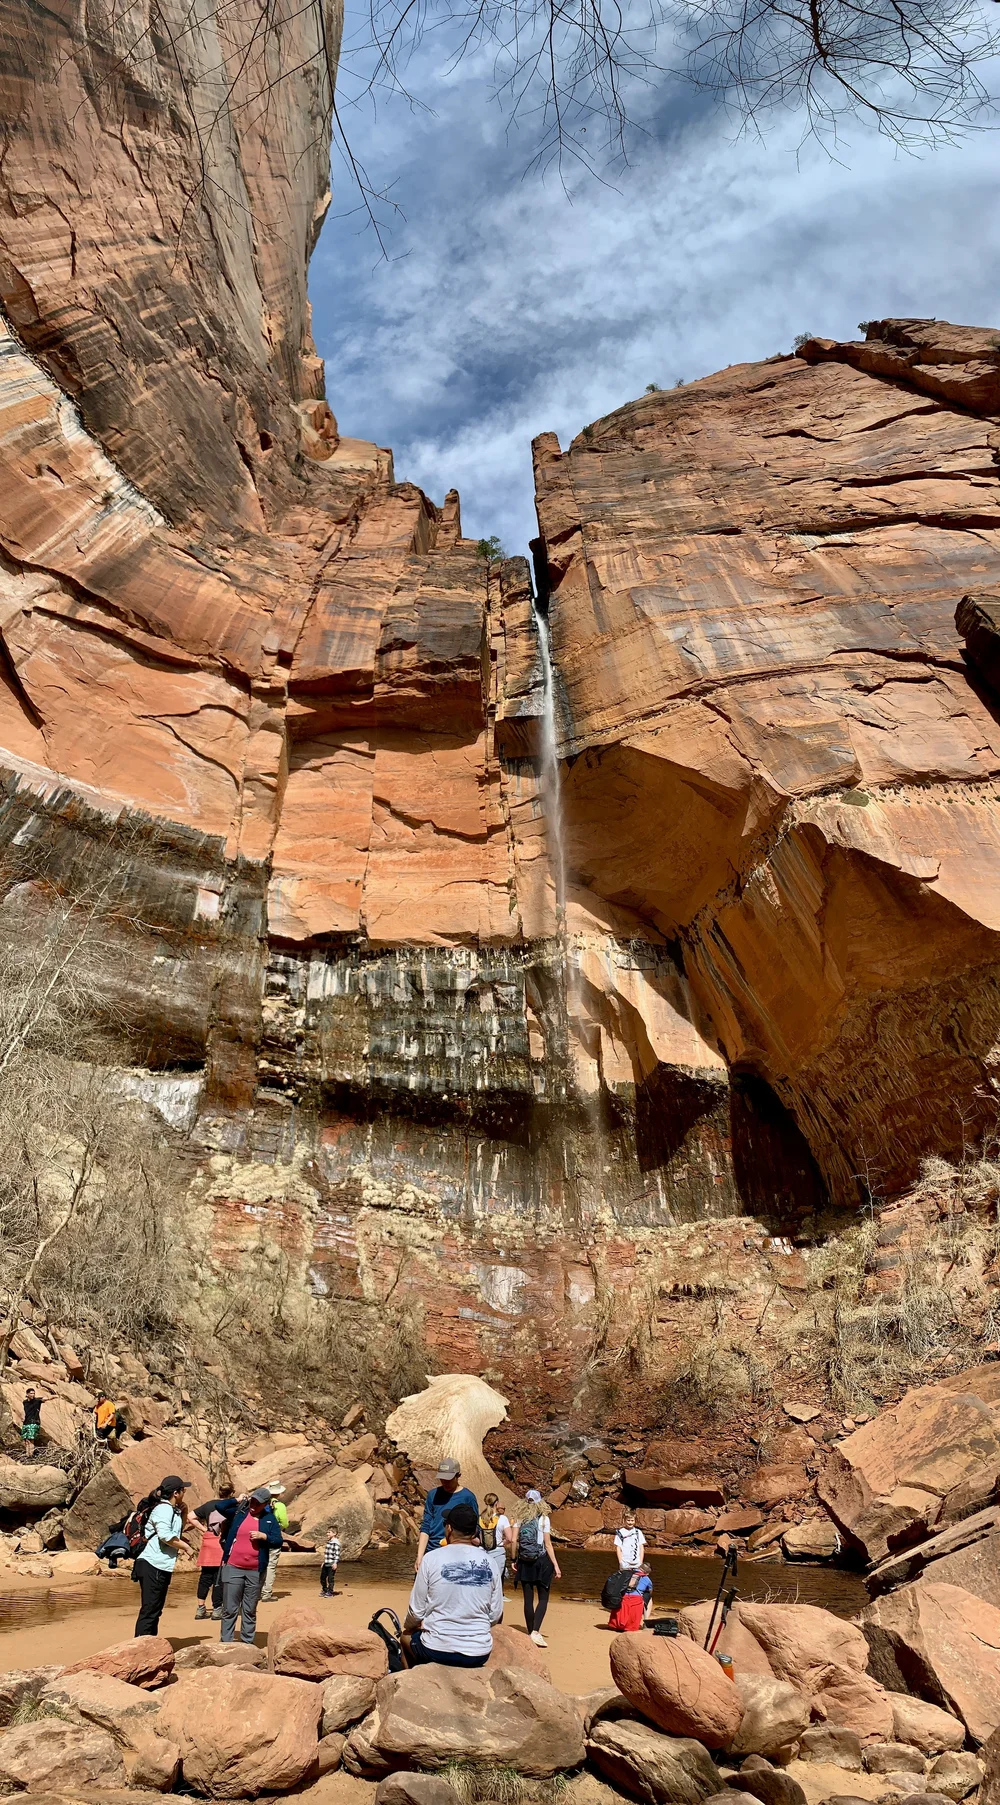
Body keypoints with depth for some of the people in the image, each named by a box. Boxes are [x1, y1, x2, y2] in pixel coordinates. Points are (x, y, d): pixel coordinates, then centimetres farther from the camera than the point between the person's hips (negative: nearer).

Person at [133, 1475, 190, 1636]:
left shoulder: (172, 1510, 15)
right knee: (149, 1610, -9)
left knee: (155, 1610, 17)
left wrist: (181, 1513, 11)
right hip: (153, 1566, -10)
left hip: (162, 1567, 10)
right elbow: (165, 1535, -28)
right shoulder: (163, 1509, -16)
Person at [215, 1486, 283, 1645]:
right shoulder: (238, 1512, 3)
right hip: (232, 1568, -1)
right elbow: (220, 1506, -5)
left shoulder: (269, 1519, 4)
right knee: (229, 1609, 2)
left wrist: (263, 1536, -15)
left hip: (256, 1572, 1)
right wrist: (238, 1500, -1)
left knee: (250, 1610, 11)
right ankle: (226, 1642, 11)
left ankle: (247, 1642, 22)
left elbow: (278, 1541, 1)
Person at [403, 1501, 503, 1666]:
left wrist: (408, 1626, 17)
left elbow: (416, 1611, -4)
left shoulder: (432, 1558, -10)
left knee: (407, 1635, 28)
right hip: (479, 1654, 2)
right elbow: (496, 1615, 3)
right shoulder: (488, 1562, -2)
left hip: (437, 1650, -2)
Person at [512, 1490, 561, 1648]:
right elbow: (548, 1544, -7)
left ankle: (531, 1633, 16)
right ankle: (535, 1631, -9)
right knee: (543, 1599, 6)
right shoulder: (543, 1519, -5)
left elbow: (513, 1541, -4)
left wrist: (513, 1560, 4)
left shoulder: (520, 1518, 2)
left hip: (524, 1563, 3)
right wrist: (556, 1565, -3)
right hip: (541, 1562, -3)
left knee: (528, 1599, 11)